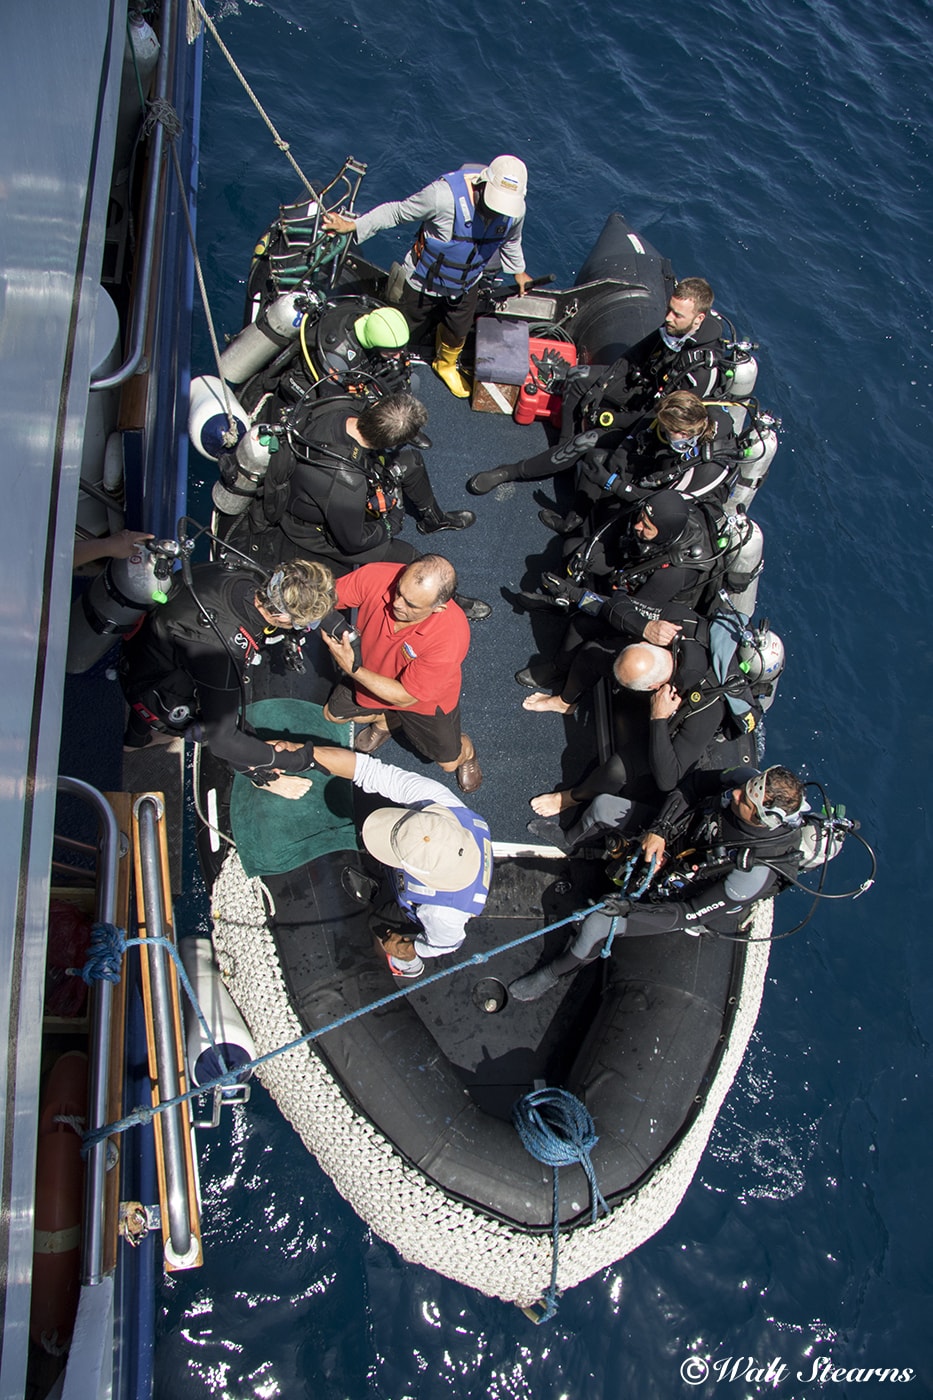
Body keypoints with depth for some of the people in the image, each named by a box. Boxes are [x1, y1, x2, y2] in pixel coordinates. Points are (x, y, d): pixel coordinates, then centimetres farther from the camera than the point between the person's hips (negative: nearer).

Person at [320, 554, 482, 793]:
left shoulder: (451, 637, -45)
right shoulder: (376, 576, -38)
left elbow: (405, 696, -34)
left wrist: (352, 669, -41)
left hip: (424, 699, -3)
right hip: (371, 675, 3)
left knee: (449, 762, 13)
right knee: (333, 715, 19)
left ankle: (466, 751, 51)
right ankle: (387, 720, 48)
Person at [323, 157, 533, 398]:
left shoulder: (516, 209, -20)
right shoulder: (445, 194, -37)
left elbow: (510, 241, 6)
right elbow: (396, 211, -23)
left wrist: (519, 271, 22)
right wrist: (351, 225, -23)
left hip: (465, 286, 4)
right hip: (425, 281, -4)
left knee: (458, 334, 23)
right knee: (407, 332, 15)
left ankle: (445, 366, 58)